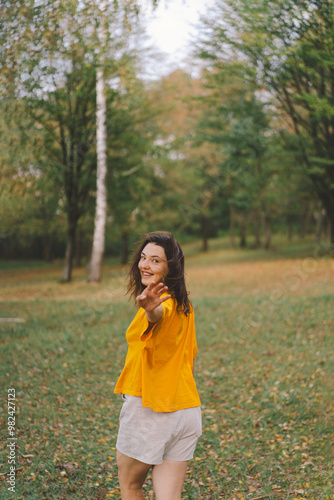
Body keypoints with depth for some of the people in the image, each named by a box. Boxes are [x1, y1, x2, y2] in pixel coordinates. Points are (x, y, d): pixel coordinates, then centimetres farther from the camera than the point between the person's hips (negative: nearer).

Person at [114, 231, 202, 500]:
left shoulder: (163, 303, -16)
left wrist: (150, 309, -64)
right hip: (186, 410, 7)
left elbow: (159, 315, -42)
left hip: (147, 408, -7)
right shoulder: (184, 305, 11)